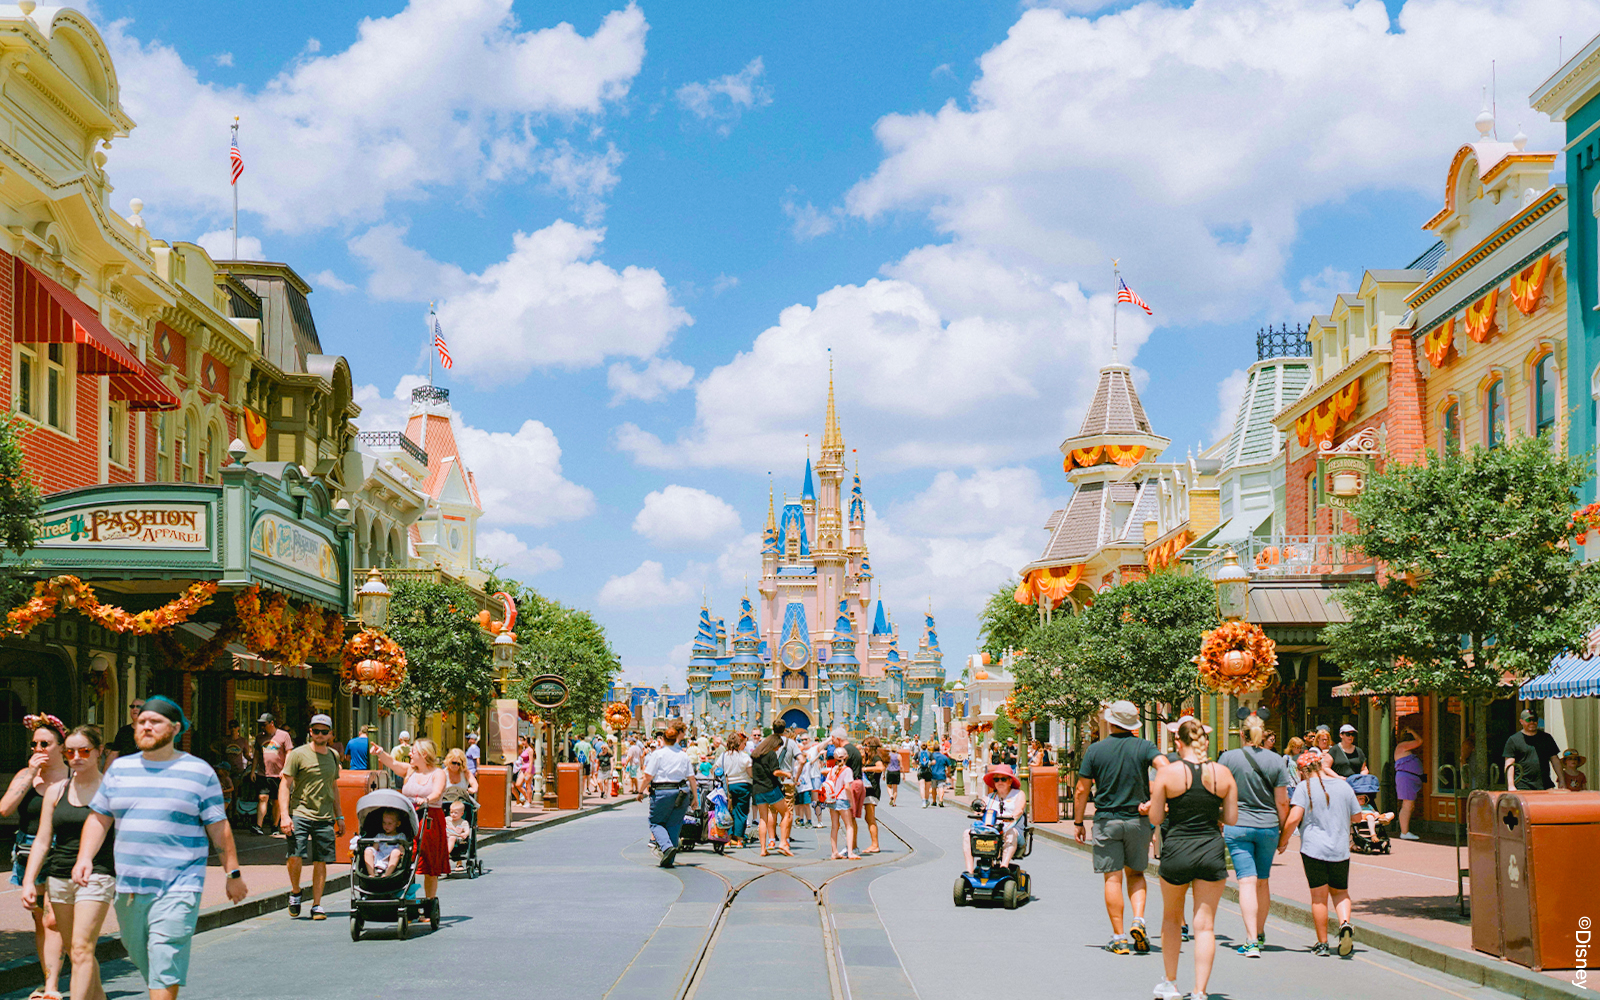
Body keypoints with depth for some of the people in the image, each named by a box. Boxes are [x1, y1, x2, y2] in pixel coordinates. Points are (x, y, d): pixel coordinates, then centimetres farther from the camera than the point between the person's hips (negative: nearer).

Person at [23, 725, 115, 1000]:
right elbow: (42, 841, 11)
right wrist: (28, 881, 2)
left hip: (96, 874, -5)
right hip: (59, 875, 5)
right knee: (75, 951, 10)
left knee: (81, 949, -15)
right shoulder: (56, 791, 10)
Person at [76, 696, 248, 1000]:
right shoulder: (120, 769, 11)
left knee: (165, 966, -13)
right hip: (127, 888, 4)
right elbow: (98, 818, 12)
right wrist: (84, 858, -3)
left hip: (178, 887, -4)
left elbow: (219, 827, 4)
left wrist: (232, 873, 5)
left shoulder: (199, 772, 2)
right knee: (140, 956, 13)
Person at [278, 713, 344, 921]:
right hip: (300, 814, -4)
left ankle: (317, 905, 13)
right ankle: (295, 892, 10)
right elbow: (284, 784, -6)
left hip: (325, 817, 4)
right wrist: (284, 815, -16)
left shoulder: (333, 756, 14)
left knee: (321, 861, 3)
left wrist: (339, 817, 22)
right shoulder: (298, 754, -3)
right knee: (295, 857, -16)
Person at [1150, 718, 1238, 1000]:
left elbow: (1155, 818, -4)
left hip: (1177, 850, -1)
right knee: (1205, 925, 5)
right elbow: (1231, 819, 3)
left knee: (1171, 918, 20)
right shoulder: (1223, 774, -2)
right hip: (1212, 851, 1)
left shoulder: (1168, 773, -8)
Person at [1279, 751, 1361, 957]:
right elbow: (1356, 816, 14)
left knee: (1319, 896, 5)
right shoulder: (1343, 785, 4)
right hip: (1340, 849, 3)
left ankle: (1322, 944, 9)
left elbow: (1294, 818, -15)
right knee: (1340, 892, 17)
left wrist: (1283, 840, -1)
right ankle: (1345, 923, -10)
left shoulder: (1305, 787, -7)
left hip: (1313, 848, -3)